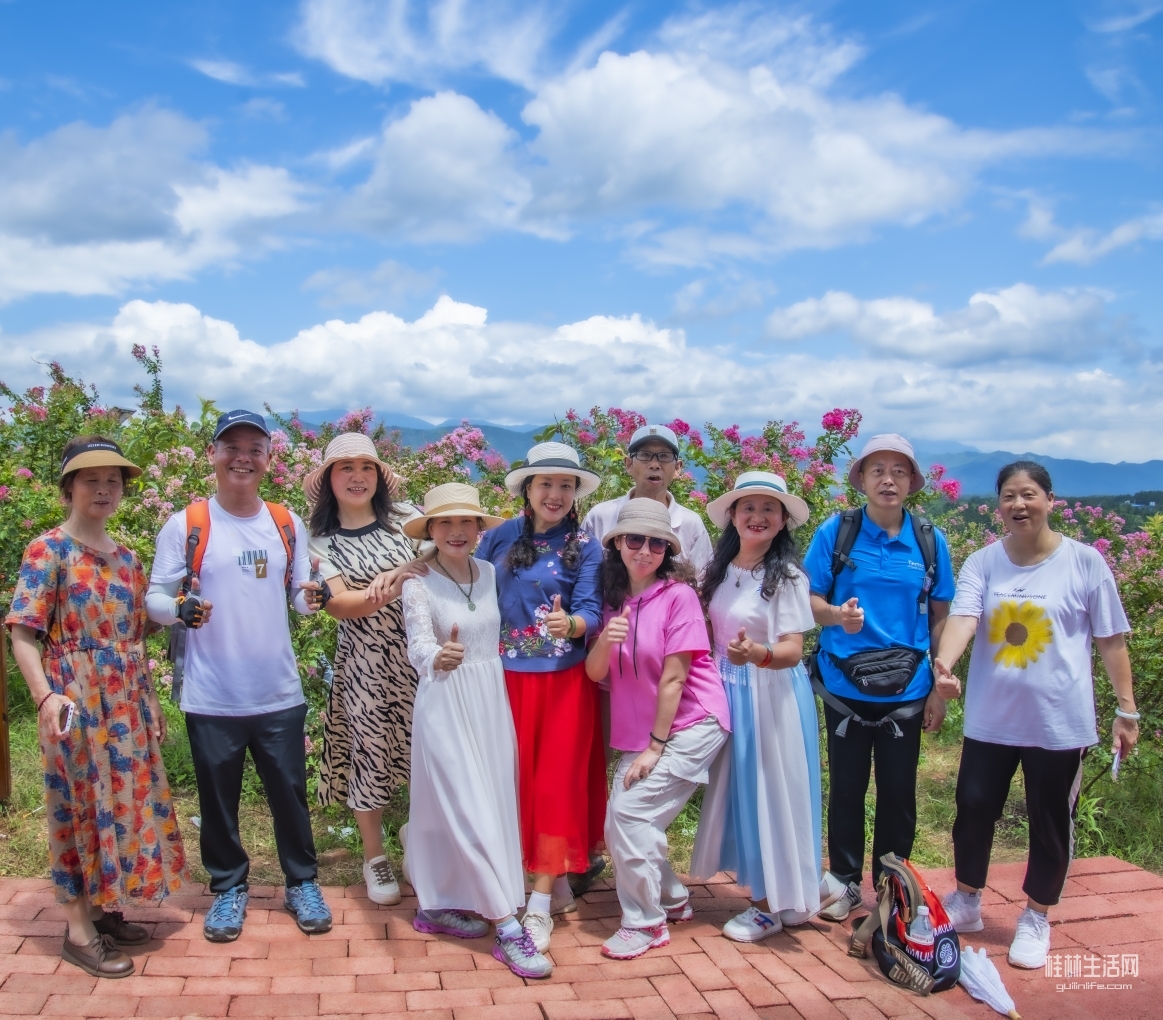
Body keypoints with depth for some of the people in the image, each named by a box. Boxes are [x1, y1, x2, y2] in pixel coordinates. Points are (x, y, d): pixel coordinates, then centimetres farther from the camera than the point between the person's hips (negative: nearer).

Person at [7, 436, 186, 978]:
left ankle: (103, 908, 27)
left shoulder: (126, 558, 11)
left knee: (122, 802, 12)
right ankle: (78, 929, 12)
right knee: (83, 803, 0)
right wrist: (46, 696, -25)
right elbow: (23, 633, -13)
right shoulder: (48, 549, -8)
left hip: (126, 700, 6)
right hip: (76, 700, -6)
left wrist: (151, 699, 15)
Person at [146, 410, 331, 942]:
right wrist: (180, 608, -26)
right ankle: (229, 887, 33)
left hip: (279, 693, 2)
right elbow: (154, 598, -4)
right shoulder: (185, 525, -5)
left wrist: (313, 598, -16)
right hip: (211, 697, -2)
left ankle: (302, 883, 31)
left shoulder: (288, 524, 4)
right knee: (218, 799, 13)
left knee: (290, 793, 13)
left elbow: (301, 594, 7)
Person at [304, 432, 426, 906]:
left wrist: (396, 575, -22)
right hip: (366, 662, -1)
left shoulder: (404, 516, 4)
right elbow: (339, 604, -10)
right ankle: (375, 858, 27)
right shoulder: (322, 541, 2)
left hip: (420, 653, 1)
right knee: (371, 751, 7)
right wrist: (398, 586, -25)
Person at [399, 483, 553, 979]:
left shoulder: (491, 573, 4)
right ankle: (509, 929, -5)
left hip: (491, 701, 6)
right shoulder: (419, 585, -12)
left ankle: (437, 905, 26)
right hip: (445, 704, -6)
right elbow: (418, 645, -27)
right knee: (472, 811, -6)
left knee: (493, 803, 11)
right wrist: (438, 657, -48)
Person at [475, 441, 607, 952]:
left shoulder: (584, 546, -2)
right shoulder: (500, 537, 6)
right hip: (508, 677, 3)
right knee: (520, 779, 9)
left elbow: (591, 611, -10)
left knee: (558, 783, -2)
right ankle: (555, 880, 27)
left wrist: (570, 624, -32)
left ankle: (540, 905, 5)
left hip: (564, 680, -3)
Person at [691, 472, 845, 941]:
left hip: (772, 695, -6)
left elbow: (792, 651, -18)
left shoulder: (787, 576, -12)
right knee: (738, 790, 11)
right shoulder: (721, 570, 5)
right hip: (729, 692, 7)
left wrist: (756, 653, -37)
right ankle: (809, 885, 29)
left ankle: (771, 905, 19)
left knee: (771, 790, 2)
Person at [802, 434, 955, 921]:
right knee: (846, 788, 11)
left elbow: (940, 617, 5)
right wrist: (837, 615, -25)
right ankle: (845, 882, 28)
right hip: (845, 685, -1)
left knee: (898, 792, 10)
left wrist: (940, 688, 2)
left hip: (906, 689, 1)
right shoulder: (835, 531, -4)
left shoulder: (930, 541, 1)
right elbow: (809, 599, -2)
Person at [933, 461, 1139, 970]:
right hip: (990, 717, 2)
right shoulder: (982, 563, -1)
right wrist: (944, 664, -36)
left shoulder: (1084, 562, -5)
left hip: (1060, 722, -2)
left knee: (1051, 823, 10)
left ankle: (1035, 920, 31)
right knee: (973, 809, 11)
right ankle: (966, 902, 34)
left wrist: (1126, 709, 0)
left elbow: (1111, 640, 0)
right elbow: (962, 617, -17)